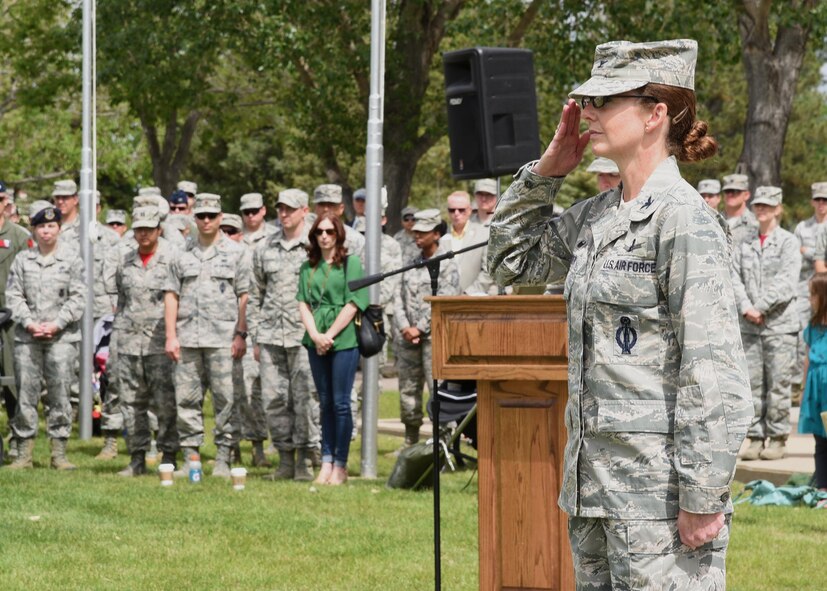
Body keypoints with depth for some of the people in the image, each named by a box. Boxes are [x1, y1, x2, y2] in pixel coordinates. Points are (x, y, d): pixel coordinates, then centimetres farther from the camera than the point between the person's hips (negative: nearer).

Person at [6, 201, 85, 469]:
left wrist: (56, 324, -10)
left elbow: (78, 297, 0)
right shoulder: (22, 259, 8)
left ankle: (59, 453, 5)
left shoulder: (71, 259, 3)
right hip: (27, 337, 2)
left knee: (59, 394, -1)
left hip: (62, 337, -2)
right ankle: (24, 452, 8)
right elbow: (13, 294, 6)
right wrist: (28, 323, -8)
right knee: (26, 393, 2)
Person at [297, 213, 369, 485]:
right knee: (325, 403, 7)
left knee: (341, 403, -5)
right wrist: (315, 335, -8)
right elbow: (303, 303, 8)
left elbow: (353, 304, -6)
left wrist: (329, 335, -11)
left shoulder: (351, 263, 0)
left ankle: (340, 466, -1)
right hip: (316, 341, 4)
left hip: (344, 339, -4)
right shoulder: (308, 267, 14)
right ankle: (326, 462, 10)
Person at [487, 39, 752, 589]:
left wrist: (703, 499, -20)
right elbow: (512, 258, 27)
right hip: (596, 482, 9)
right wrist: (545, 171, 13)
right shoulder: (595, 217, 12)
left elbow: (714, 371, -18)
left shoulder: (683, 218, -13)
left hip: (660, 490, -9)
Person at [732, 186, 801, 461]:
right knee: (752, 382, 3)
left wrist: (760, 307, -14)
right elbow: (735, 278, 6)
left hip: (779, 323, -4)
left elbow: (786, 281, -10)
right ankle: (755, 437, 8)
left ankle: (778, 438, 3)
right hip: (749, 325, 4)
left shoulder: (788, 242, 0)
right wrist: (745, 308, -10)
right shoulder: (744, 244, 13)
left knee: (778, 382, -3)